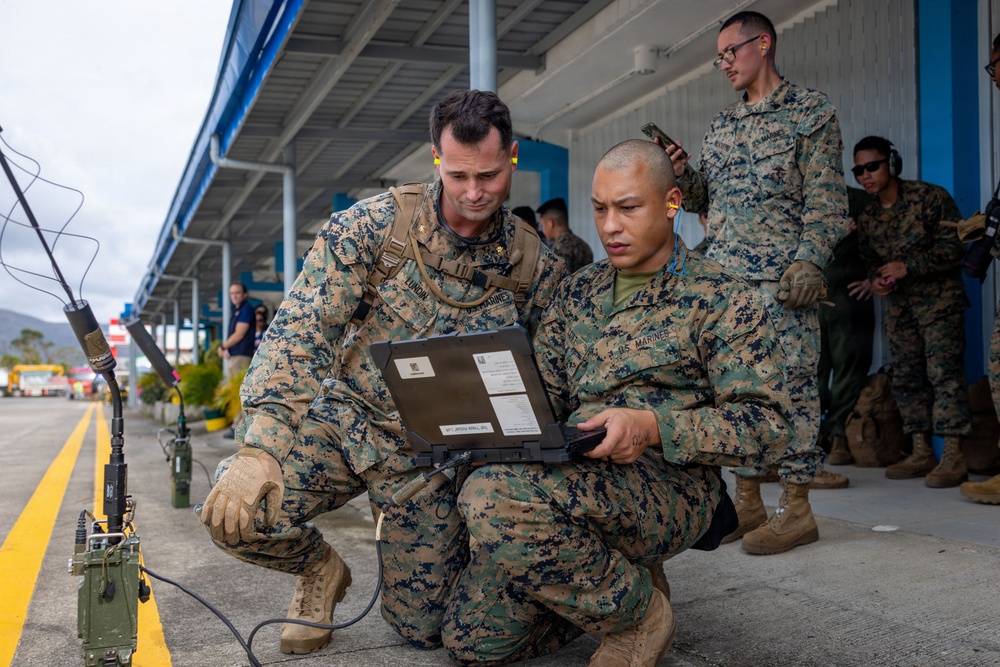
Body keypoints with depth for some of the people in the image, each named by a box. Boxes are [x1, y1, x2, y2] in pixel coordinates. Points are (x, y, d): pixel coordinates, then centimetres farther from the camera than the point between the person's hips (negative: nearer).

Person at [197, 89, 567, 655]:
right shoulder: (373, 225, -13)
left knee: (424, 630, 3)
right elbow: (301, 332, -17)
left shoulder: (538, 266, -7)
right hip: (345, 420, 0)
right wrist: (261, 447, -28)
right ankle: (321, 570, 10)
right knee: (235, 512, -25)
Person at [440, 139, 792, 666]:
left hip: (670, 485, -6)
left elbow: (766, 423, -10)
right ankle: (603, 578, 16)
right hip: (574, 483, 6)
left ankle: (638, 611, -9)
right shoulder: (576, 293, 17)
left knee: (494, 493, -33)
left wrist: (653, 427, -24)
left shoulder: (720, 299, -2)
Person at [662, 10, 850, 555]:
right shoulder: (721, 126, 20)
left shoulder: (810, 111, 3)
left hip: (780, 277, -6)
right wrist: (682, 176, 3)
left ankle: (796, 508, 1)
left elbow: (826, 199, -5)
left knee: (789, 384, -6)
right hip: (725, 276, 6)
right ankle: (747, 502, 13)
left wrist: (810, 261, -17)